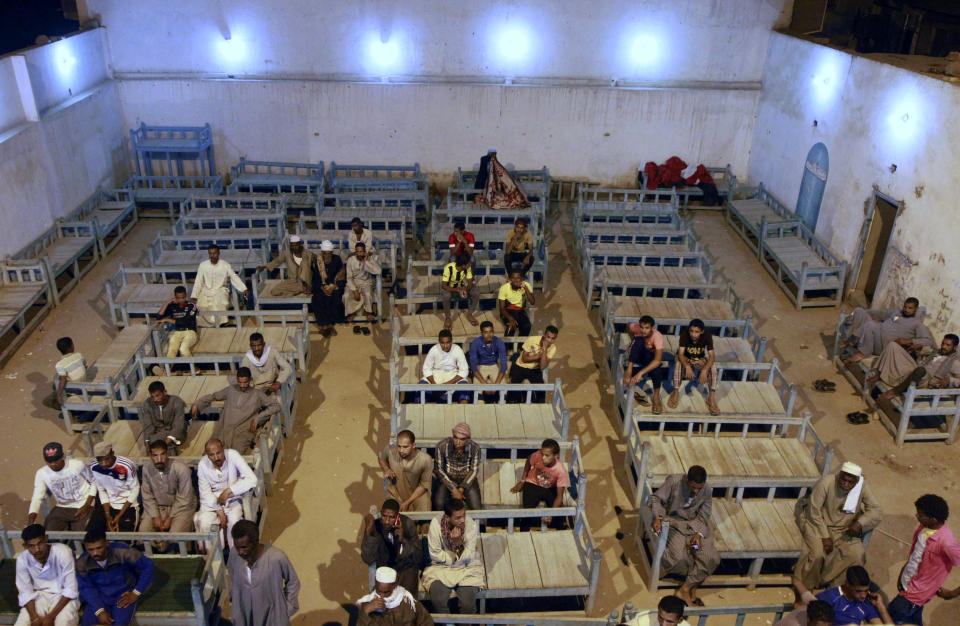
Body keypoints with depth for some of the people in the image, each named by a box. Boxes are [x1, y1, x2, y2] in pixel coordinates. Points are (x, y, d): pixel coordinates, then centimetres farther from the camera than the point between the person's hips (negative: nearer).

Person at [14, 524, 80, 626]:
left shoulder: (63, 552, -22)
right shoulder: (22, 559, -11)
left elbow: (70, 590, -18)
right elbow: (25, 592, -5)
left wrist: (51, 616, -22)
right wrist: (34, 617, -20)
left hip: (64, 597, -3)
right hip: (39, 596, 4)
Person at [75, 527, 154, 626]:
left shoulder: (122, 552, -21)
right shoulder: (82, 563, -10)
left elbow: (148, 566, -13)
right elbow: (86, 588, -5)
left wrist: (136, 593, -11)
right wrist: (99, 611, -18)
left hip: (124, 596, -3)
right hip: (99, 597, 3)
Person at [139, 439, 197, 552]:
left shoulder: (181, 469, -21)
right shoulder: (147, 468, -8)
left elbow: (183, 499, -15)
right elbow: (147, 496, -1)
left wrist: (170, 518, -16)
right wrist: (155, 517, -10)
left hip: (181, 507, -4)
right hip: (157, 507, 4)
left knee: (175, 534, -25)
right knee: (144, 529, -16)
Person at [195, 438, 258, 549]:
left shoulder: (233, 456, -19)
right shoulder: (202, 465, -11)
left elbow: (252, 479, -26)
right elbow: (205, 493, -6)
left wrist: (229, 491, -30)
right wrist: (219, 511, -17)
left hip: (233, 499, -2)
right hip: (212, 501, 2)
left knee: (234, 520, -29)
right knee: (203, 522, -25)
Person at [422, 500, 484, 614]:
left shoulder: (472, 525, -17)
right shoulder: (436, 523, -17)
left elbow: (467, 558, -13)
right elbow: (434, 554, -8)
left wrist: (458, 543, -30)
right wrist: (456, 557, -11)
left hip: (467, 568, 0)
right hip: (441, 567, 0)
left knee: (468, 603, -22)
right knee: (438, 600, -24)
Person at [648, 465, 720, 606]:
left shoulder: (706, 490, -7)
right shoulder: (674, 481, -17)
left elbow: (704, 517, 2)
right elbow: (656, 498, -7)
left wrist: (699, 534, -14)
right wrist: (657, 517, -24)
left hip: (695, 525, 3)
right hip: (673, 522, -3)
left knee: (711, 558, -17)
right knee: (679, 555, -28)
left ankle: (685, 589, -6)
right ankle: (692, 588, 4)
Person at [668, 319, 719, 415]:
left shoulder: (707, 336, -24)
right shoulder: (684, 335, -26)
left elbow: (712, 356, -29)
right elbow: (680, 354, -32)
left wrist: (704, 370, -45)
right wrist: (687, 367, -50)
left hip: (700, 360, 1)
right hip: (686, 359, -1)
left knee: (712, 365, -30)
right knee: (678, 363, -34)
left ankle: (711, 397, -27)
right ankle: (676, 393, -23)